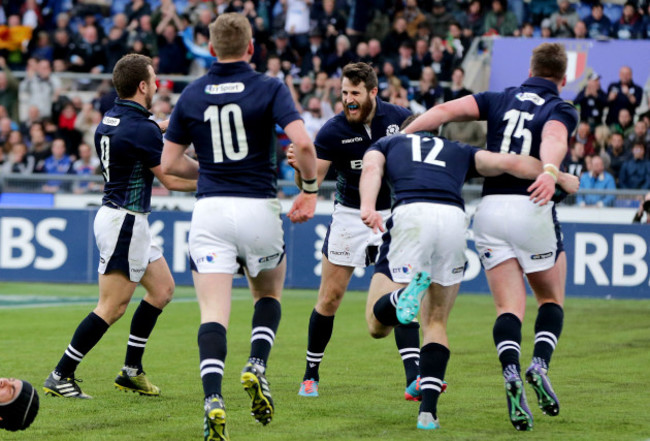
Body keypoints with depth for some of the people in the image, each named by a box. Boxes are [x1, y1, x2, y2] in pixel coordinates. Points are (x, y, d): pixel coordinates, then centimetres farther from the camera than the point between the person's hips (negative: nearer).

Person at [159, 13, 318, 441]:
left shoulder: (192, 95, 6)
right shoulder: (269, 89, -3)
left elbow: (170, 162, 9)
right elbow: (303, 142, -17)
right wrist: (311, 190, -3)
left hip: (210, 212, 1)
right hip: (259, 208, -1)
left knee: (214, 313, -4)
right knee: (269, 294, 23)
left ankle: (213, 399, -24)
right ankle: (257, 368, 0)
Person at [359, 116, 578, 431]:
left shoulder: (384, 144, 31)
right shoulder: (458, 151, 35)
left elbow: (371, 169, 8)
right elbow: (511, 163, 24)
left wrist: (367, 207, -11)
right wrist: (560, 178, 36)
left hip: (410, 215, -2)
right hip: (454, 218, 2)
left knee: (377, 325, 3)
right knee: (436, 323, 18)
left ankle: (404, 296, -31)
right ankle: (427, 411, 3)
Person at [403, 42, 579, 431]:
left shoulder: (501, 100, 15)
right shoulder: (562, 111, 4)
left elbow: (447, 110, 1)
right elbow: (554, 139, -20)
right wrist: (551, 171, -39)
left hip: (490, 208, 3)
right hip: (532, 207, -3)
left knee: (510, 306, 4)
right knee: (551, 299, 16)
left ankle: (512, 376, -22)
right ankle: (540, 365, -10)